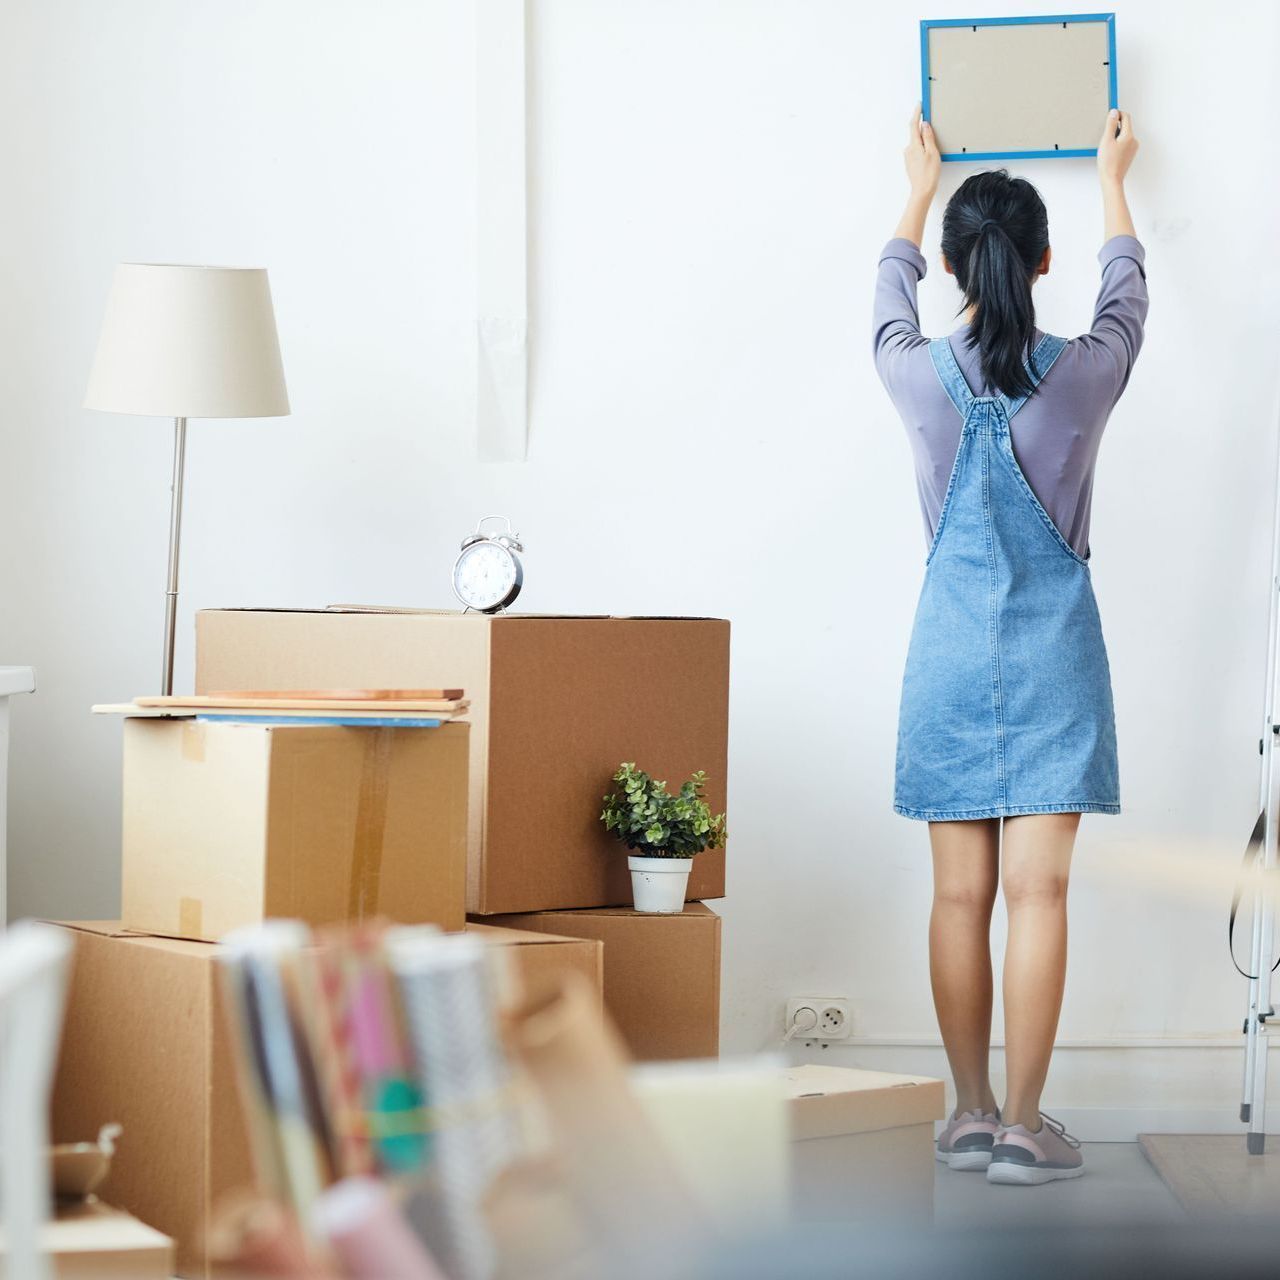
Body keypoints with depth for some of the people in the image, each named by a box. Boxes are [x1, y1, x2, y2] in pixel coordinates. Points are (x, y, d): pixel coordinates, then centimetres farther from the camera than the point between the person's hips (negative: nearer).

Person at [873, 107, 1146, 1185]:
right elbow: (1127, 290, 16)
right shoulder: (1083, 374, -7)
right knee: (1036, 890, -3)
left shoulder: (921, 377, -5)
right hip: (1054, 650, -2)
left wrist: (920, 191, 37)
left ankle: (970, 1115, 11)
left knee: (961, 893, 5)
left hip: (953, 651, 2)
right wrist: (1112, 181, 34)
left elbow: (892, 293, 19)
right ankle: (1023, 1126, -4)